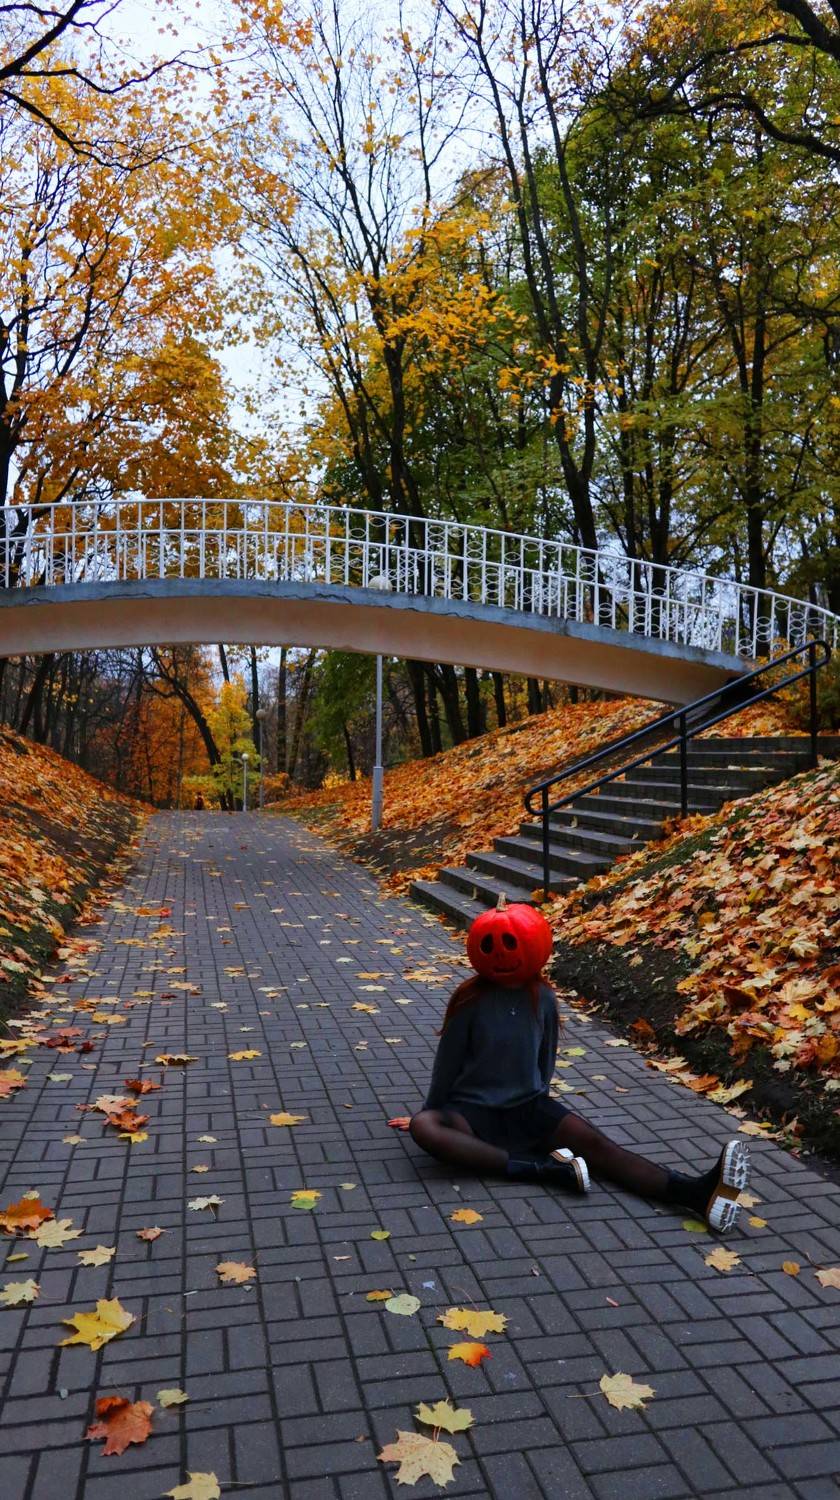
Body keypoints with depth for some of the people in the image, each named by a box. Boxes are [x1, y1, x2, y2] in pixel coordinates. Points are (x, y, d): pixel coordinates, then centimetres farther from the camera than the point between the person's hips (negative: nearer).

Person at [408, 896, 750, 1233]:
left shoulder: (542, 998, -4)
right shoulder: (471, 1000, -13)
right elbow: (448, 1061, -2)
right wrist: (434, 1111, 7)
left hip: (528, 1106, 3)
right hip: (475, 1110, -2)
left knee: (594, 1143, -22)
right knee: (423, 1126, -35)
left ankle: (695, 1194, -41)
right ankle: (540, 1167, -35)